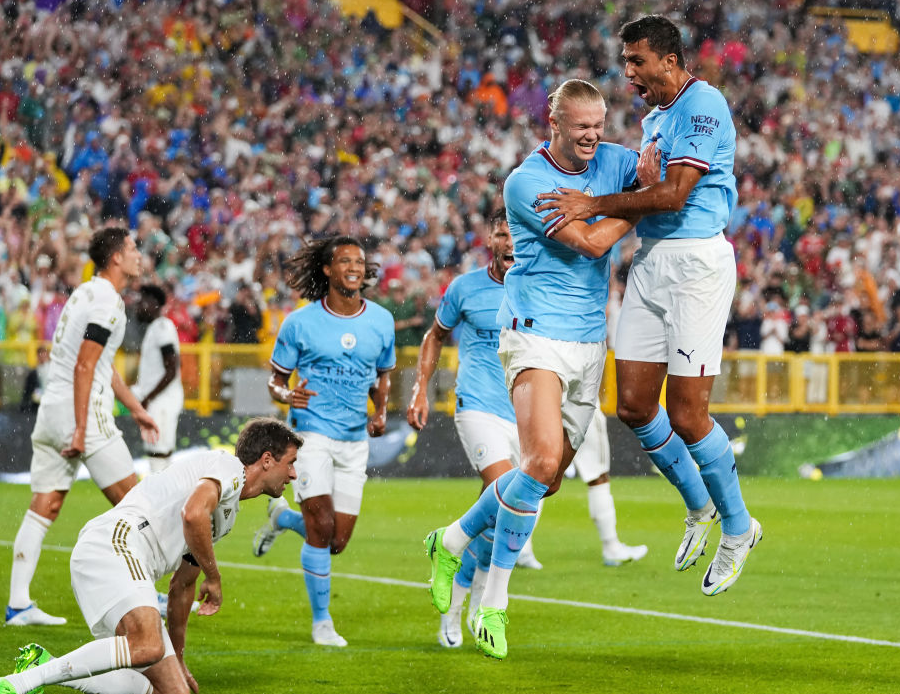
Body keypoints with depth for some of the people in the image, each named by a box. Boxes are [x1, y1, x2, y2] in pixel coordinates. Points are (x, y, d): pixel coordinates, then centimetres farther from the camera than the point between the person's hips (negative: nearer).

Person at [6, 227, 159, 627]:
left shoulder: (87, 293, 19)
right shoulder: (107, 301, -12)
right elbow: (84, 367, -18)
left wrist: (135, 408, 35)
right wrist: (81, 430, -19)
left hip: (50, 411, 9)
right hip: (81, 411, -9)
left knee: (43, 508, 5)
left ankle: (18, 605, 0)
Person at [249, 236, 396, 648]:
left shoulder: (381, 321, 4)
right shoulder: (301, 322, -5)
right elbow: (275, 379, 4)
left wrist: (381, 412, 1)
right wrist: (288, 394, -20)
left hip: (355, 440, 4)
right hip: (311, 432, -4)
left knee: (337, 542, 3)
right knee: (322, 528, -15)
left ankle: (282, 517, 35)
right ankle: (321, 621, 0)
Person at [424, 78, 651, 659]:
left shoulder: (612, 160, 7)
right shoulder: (525, 182, -13)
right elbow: (590, 242, -18)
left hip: (590, 339, 7)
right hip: (537, 333, -7)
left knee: (548, 477, 8)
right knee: (543, 459, -24)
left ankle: (454, 543, 31)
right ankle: (495, 599, -11)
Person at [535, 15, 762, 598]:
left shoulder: (704, 105, -11)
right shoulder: (654, 118, 19)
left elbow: (673, 195, -18)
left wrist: (594, 205, -13)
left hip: (697, 261, -9)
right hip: (650, 261, 9)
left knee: (685, 415, -9)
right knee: (634, 406, 4)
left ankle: (738, 526, 11)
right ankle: (700, 507, 24)